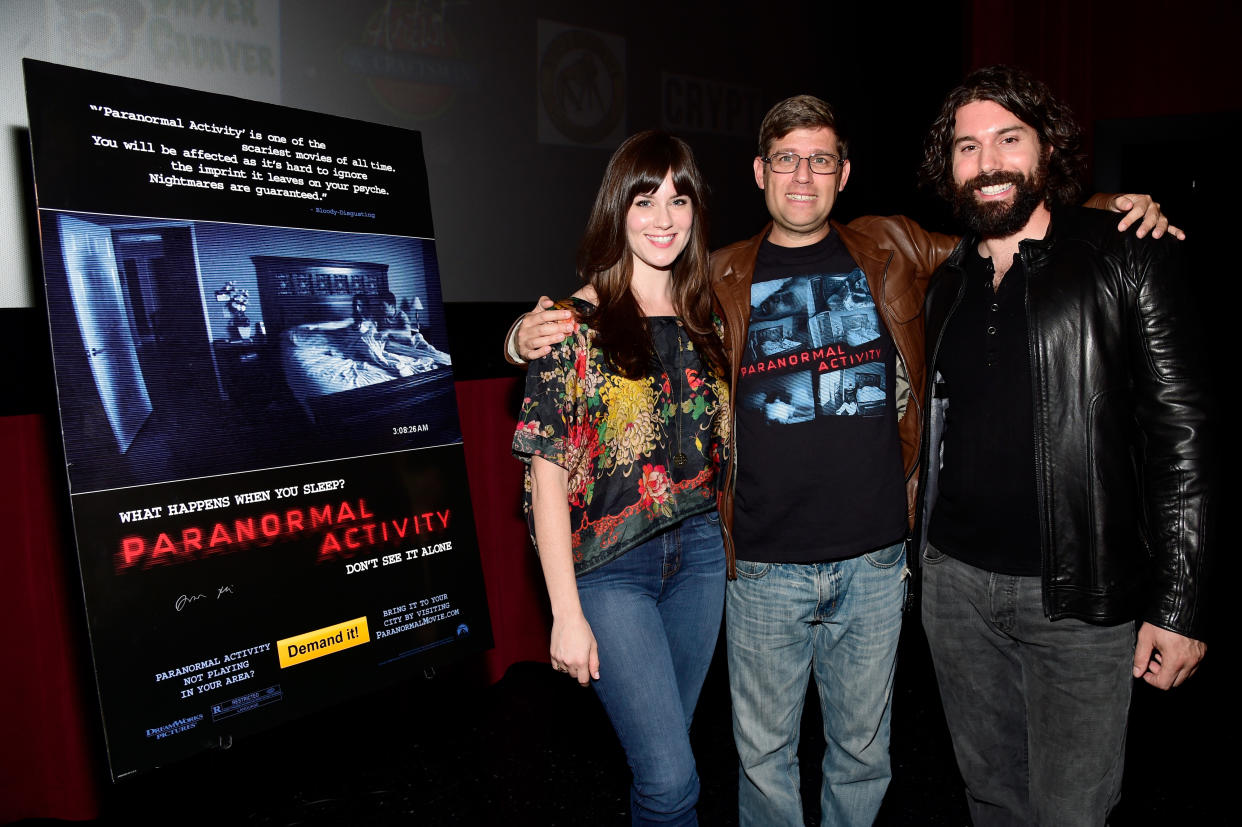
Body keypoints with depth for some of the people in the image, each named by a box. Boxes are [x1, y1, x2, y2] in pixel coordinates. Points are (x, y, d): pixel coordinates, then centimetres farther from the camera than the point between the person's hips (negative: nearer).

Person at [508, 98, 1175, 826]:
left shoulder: (889, 249, 5)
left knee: (864, 749, 18)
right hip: (765, 567, -1)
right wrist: (532, 337, -9)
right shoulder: (723, 279, 2)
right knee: (765, 752, 13)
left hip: (874, 560, 1)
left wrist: (1113, 209, 4)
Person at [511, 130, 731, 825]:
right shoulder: (576, 324, -9)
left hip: (700, 553, 5)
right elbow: (549, 471, -10)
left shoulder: (704, 320, 7)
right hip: (611, 566, -5)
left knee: (660, 752, 17)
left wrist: (729, 544, 9)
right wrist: (567, 612, -12)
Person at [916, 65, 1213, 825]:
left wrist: (1178, 604, -13)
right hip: (956, 583, 5)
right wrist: (921, 548, 13)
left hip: (1080, 598, -4)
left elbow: (1182, 432, -10)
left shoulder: (1128, 259, -6)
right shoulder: (949, 283, 10)